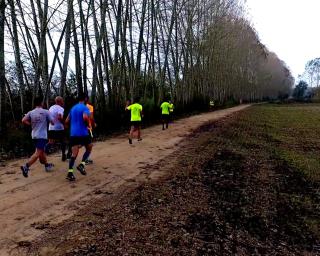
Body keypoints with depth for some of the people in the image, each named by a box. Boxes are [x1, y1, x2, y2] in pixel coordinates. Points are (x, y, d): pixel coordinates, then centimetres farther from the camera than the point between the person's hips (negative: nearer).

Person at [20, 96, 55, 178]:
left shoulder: (31, 112, 4)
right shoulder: (45, 112, -6)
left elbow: (23, 120, -7)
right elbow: (52, 122, -4)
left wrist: (31, 124, 8)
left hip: (34, 135, 6)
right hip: (42, 136, -6)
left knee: (42, 151, 22)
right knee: (38, 153, -9)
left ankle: (47, 165, 37)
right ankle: (26, 167, -23)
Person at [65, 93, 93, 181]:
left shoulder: (73, 108, 17)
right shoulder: (84, 107, -5)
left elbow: (67, 121, 19)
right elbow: (85, 117, -26)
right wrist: (88, 124, -7)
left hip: (73, 133, 5)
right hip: (83, 133, -5)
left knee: (74, 153, 1)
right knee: (89, 148, 17)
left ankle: (70, 173, -11)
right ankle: (82, 165, 1)